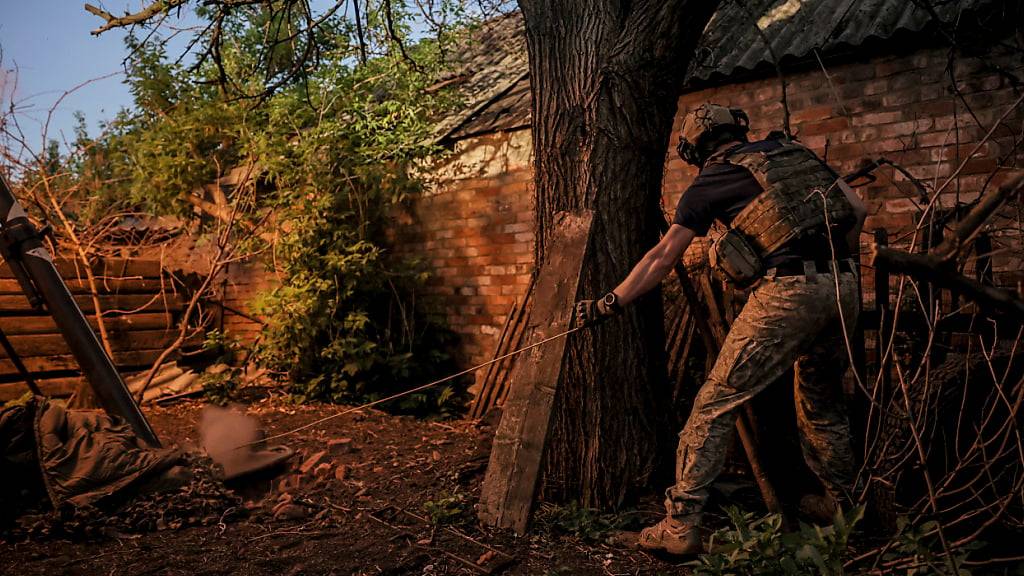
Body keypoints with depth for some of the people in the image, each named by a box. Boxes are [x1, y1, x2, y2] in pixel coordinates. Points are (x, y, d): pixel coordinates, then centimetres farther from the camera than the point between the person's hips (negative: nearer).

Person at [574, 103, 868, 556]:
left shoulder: (713, 179, 6)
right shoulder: (795, 152, 21)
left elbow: (662, 257, 4)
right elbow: (857, 210, 18)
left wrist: (609, 303, 9)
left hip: (787, 293, -6)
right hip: (844, 288, 7)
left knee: (715, 404, -1)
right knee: (822, 404, 24)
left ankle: (681, 526, -1)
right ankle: (846, 511, 35)